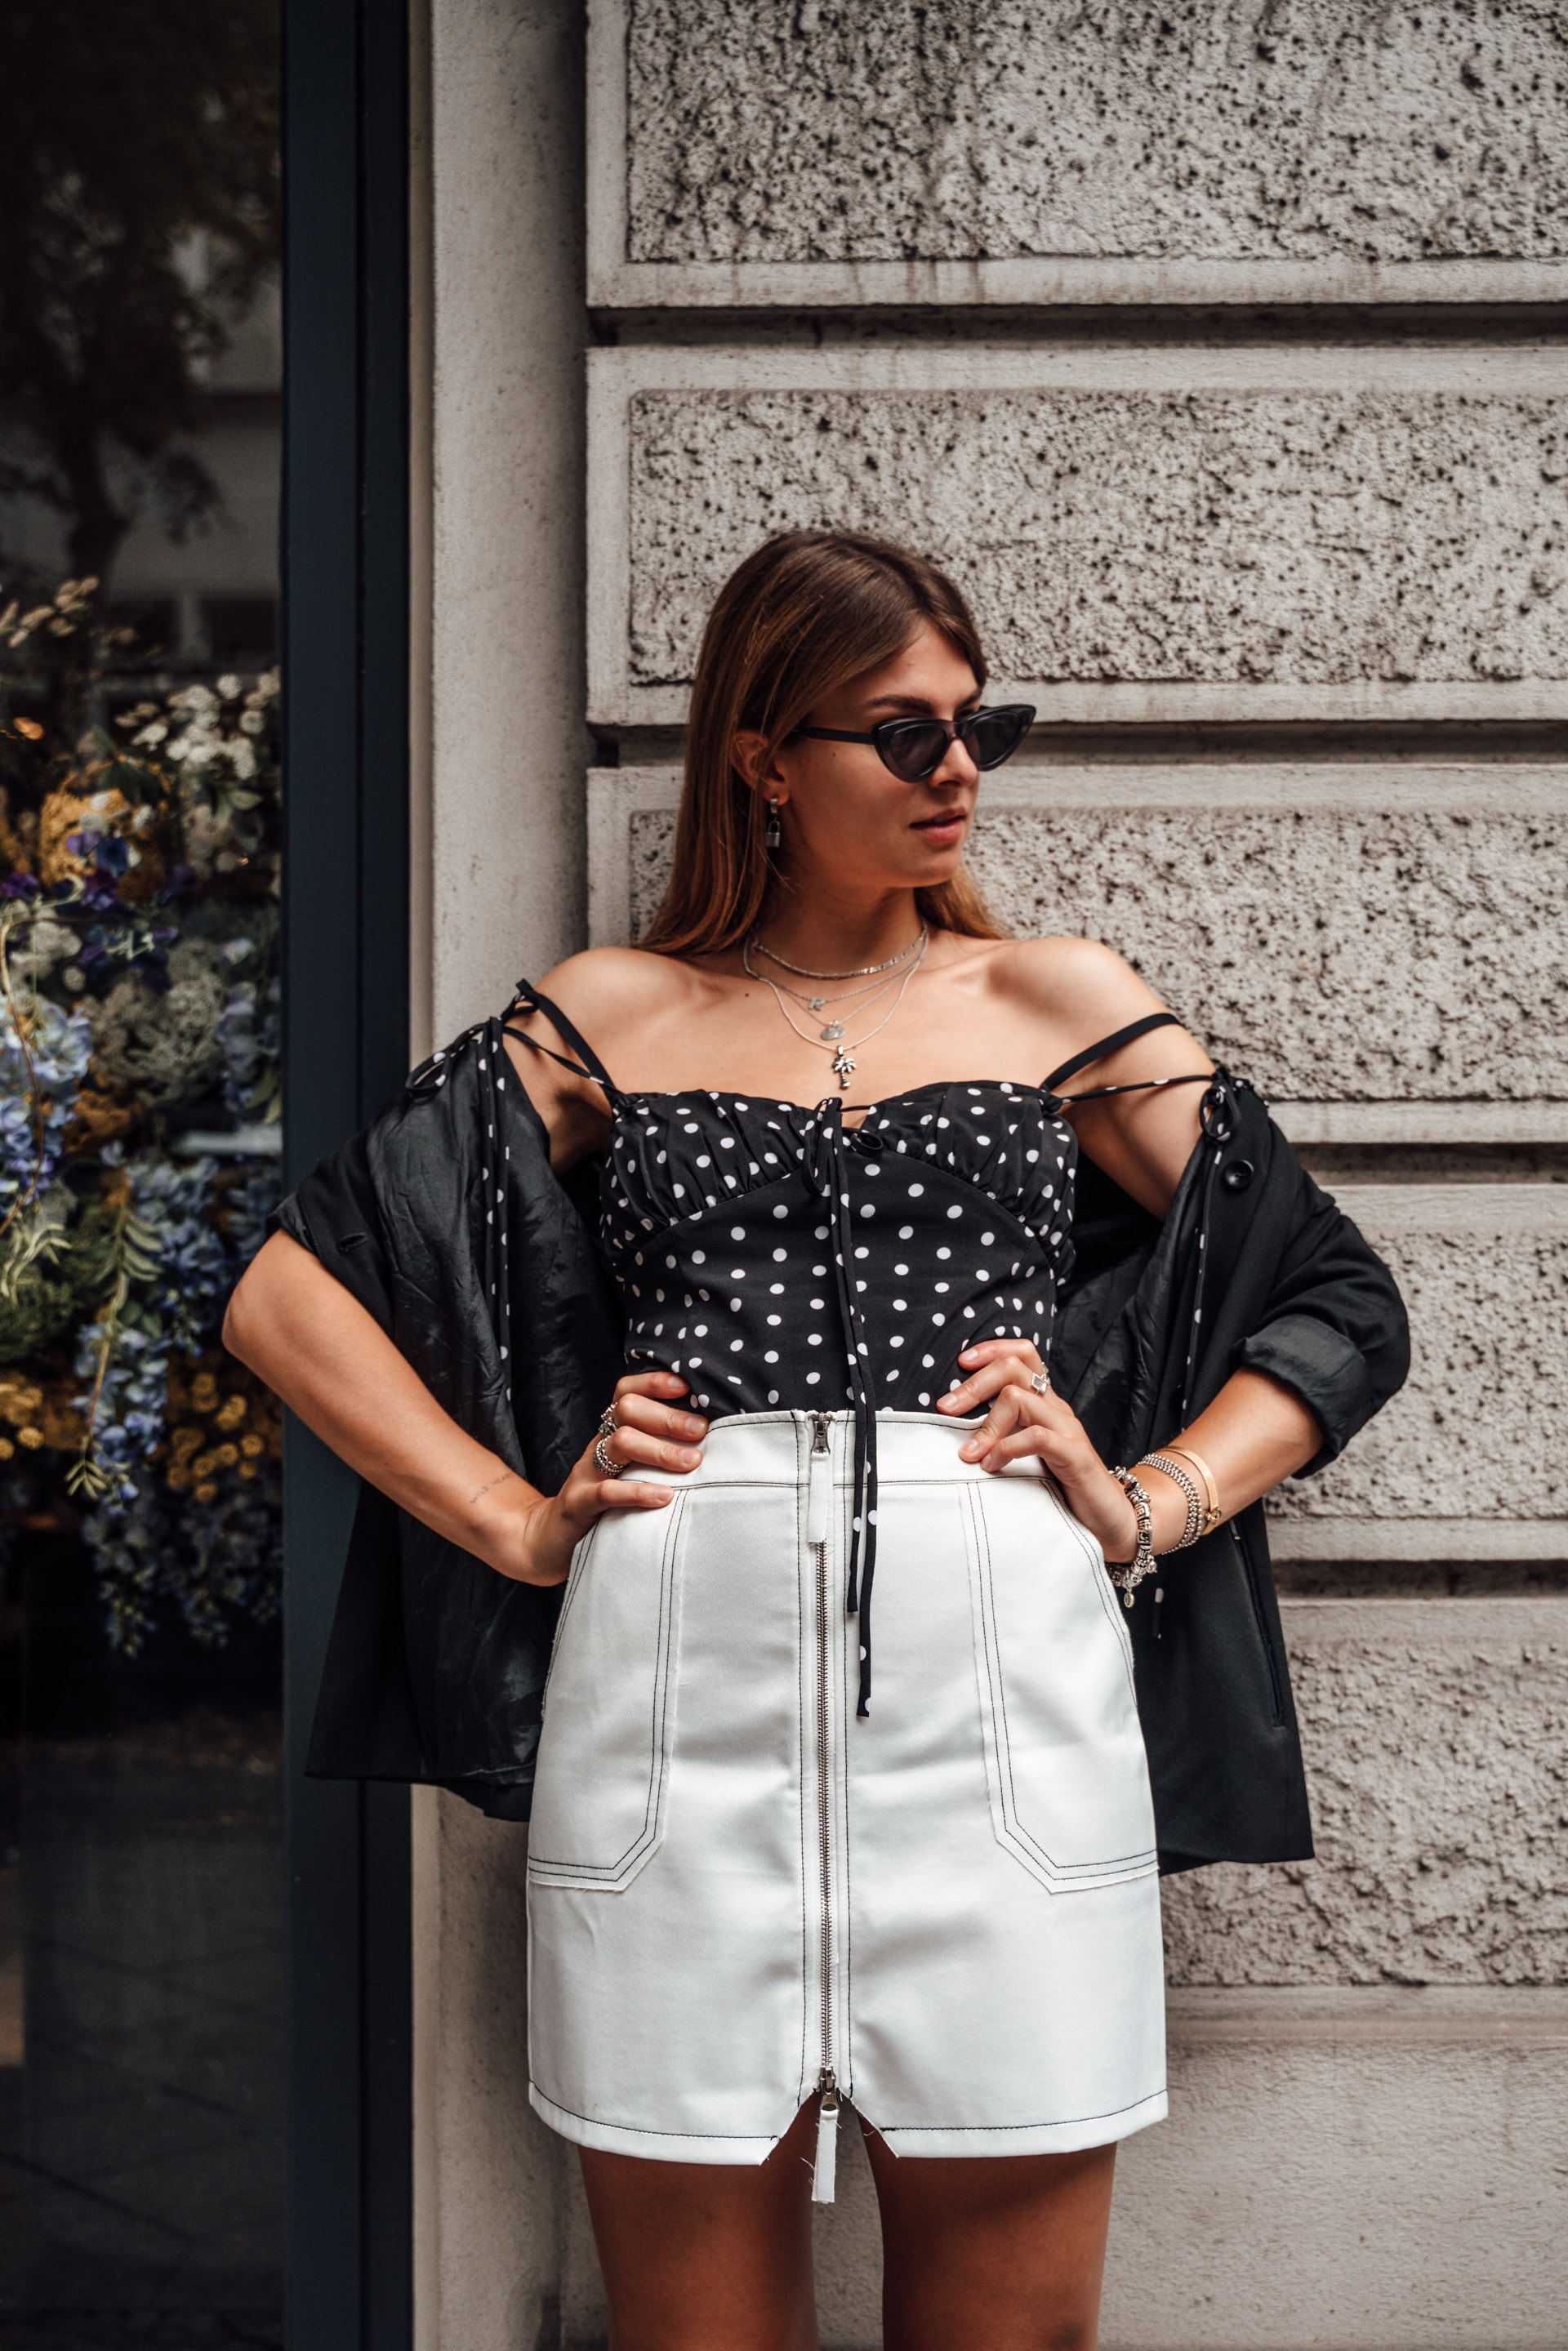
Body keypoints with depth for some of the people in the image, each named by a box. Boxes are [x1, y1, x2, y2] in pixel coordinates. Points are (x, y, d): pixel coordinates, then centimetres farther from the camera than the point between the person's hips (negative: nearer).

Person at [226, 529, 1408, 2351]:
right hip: (677, 1704, 0)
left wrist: (1147, 1504, 2)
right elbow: (292, 1294, 10)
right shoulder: (607, 1017, 12)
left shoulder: (1065, 1004, 14)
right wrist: (519, 1522, 2)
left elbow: (1339, 1305, 16)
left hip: (1001, 1700, 1)